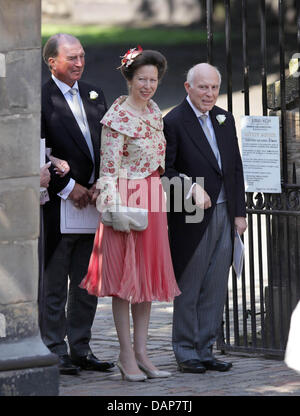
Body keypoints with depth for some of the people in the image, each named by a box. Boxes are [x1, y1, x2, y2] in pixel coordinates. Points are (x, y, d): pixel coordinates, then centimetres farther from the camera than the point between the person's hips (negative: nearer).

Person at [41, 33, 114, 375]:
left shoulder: (94, 95, 13)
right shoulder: (40, 99, -8)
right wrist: (68, 187, -14)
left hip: (91, 202, 6)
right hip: (56, 204, -6)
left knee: (87, 284, 11)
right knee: (53, 285, 2)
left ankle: (80, 349, 19)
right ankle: (56, 351, 8)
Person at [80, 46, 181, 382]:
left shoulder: (153, 111, 11)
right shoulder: (118, 117, -13)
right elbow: (109, 168, -16)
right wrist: (116, 208, -22)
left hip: (152, 201, 8)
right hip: (126, 202, -8)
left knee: (148, 275, 9)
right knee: (125, 276, -2)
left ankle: (141, 352, 14)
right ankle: (126, 355, 3)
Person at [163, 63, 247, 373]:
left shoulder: (225, 120, 13)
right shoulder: (173, 122, -8)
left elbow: (235, 168, 15)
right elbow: (166, 169, -10)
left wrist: (240, 212, 11)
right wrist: (192, 188, -24)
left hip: (224, 216, 6)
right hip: (192, 219, -6)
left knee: (215, 289, 7)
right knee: (188, 288, 1)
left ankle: (205, 350, 14)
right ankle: (186, 353, 9)